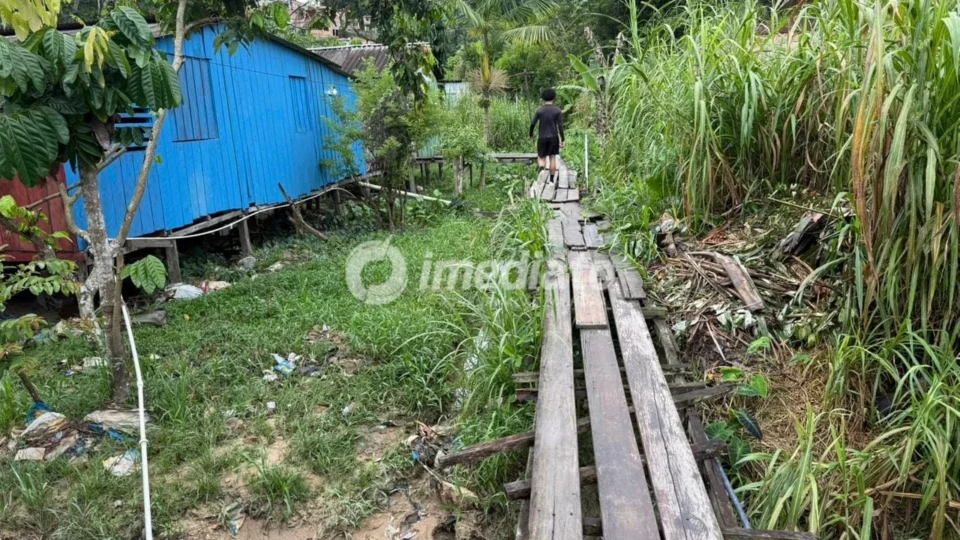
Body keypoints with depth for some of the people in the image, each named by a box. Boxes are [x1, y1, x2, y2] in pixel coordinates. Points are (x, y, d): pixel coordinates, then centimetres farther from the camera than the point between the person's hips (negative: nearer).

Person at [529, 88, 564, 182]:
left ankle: (542, 168, -29)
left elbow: (532, 124, -6)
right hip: (554, 138, 1)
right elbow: (560, 126, -10)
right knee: (552, 158, 10)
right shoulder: (558, 110, -4)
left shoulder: (539, 110, -4)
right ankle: (552, 180, 9)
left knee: (541, 159, 7)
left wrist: (531, 135, 12)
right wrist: (562, 140, -7)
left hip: (542, 138, -1)